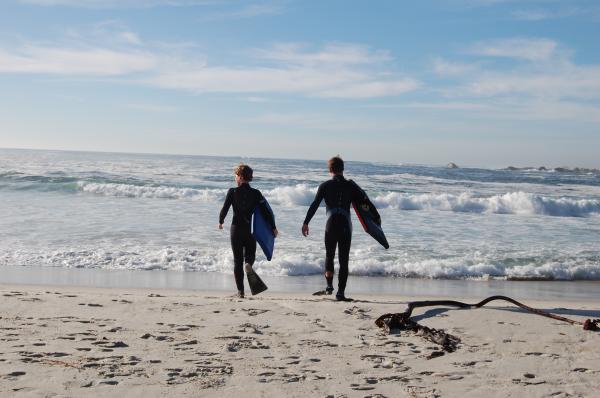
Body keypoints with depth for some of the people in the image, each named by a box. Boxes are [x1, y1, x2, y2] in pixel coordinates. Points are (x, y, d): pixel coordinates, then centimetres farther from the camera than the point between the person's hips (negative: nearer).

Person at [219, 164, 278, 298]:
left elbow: (224, 209, -5)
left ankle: (240, 291, 5)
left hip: (236, 229, -1)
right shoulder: (256, 193, -3)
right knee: (250, 254, 22)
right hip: (251, 230, 1)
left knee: (238, 260, 8)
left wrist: (221, 222, 15)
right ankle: (249, 264, -16)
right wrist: (273, 228, 7)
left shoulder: (232, 192, -7)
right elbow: (266, 211, -3)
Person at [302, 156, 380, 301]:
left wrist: (306, 222, -3)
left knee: (329, 255, 20)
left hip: (331, 225, 0)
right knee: (343, 260, 4)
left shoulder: (325, 186, 3)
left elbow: (314, 205, -4)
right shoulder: (350, 185, 5)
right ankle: (341, 292, -1)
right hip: (345, 226, 0)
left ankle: (329, 285, 12)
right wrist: (377, 217, 18)